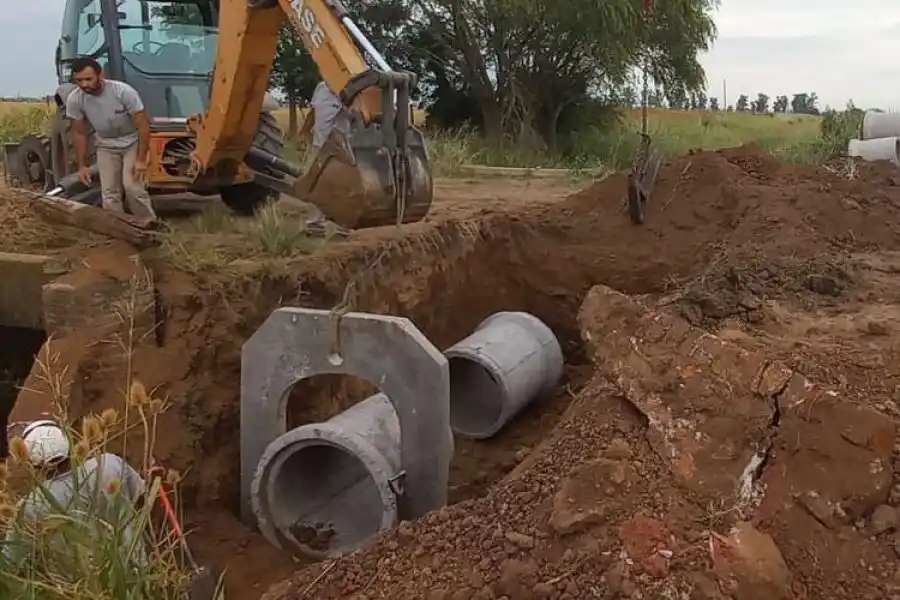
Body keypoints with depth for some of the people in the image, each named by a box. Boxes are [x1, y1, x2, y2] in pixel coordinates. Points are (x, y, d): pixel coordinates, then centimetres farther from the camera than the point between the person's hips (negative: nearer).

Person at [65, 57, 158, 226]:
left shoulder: (124, 91, -31)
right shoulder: (74, 100, -20)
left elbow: (143, 126, -25)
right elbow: (78, 133, -6)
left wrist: (141, 159, -26)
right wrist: (82, 165, -5)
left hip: (133, 142, -3)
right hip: (106, 146, 4)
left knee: (132, 187, -17)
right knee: (109, 193, -1)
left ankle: (149, 226, -1)